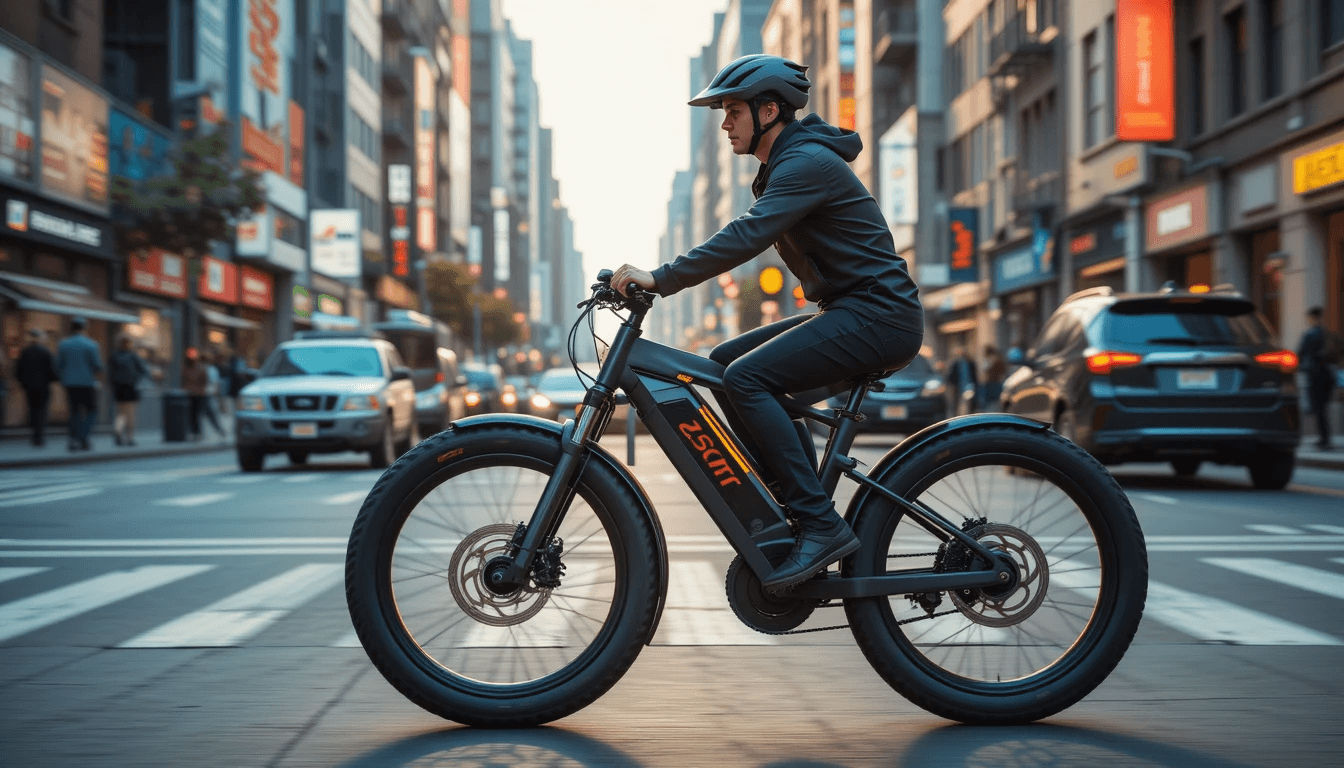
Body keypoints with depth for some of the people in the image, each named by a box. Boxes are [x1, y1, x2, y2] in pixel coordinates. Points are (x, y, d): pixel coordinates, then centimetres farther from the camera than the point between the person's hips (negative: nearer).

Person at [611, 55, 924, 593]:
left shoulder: (808, 161, -15)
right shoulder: (786, 165, 18)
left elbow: (746, 237, -26)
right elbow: (746, 239, 20)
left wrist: (661, 279, -27)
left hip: (879, 316, -10)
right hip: (847, 312, 10)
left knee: (745, 377, -22)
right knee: (724, 361, 4)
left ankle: (821, 526, -21)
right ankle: (789, 497, 6)